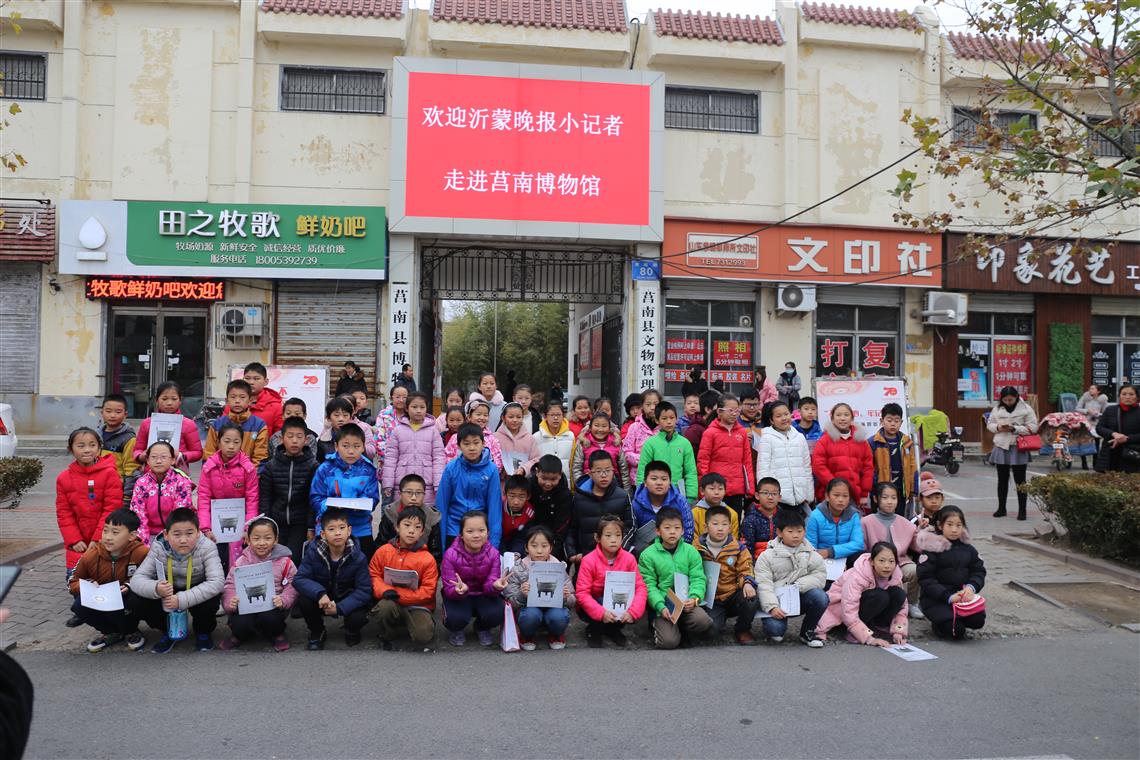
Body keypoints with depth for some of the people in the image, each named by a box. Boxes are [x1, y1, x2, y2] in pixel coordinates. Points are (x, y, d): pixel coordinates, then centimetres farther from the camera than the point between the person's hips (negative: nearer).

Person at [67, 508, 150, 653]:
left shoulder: (142, 553, -22)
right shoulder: (91, 556, -11)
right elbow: (73, 583, 2)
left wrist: (130, 586, -26)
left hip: (127, 604, -4)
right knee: (79, 606, -25)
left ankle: (131, 631, 1)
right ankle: (111, 632, 5)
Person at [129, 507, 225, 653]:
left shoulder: (207, 547, -25)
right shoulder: (158, 548, -19)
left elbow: (217, 582, -35)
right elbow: (137, 579, -22)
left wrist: (182, 599, -44)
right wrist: (155, 589, -45)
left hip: (197, 593, -3)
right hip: (167, 594, 3)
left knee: (211, 601, -35)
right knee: (136, 600, -21)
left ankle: (203, 631, 2)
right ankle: (169, 630, 6)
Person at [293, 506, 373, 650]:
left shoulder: (357, 557, -18)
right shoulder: (313, 552, -15)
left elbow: (364, 590, -19)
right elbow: (299, 579, -20)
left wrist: (340, 608, -30)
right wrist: (319, 593, -37)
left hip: (347, 600, -1)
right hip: (321, 599, 1)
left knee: (359, 617, -30)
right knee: (303, 599, -29)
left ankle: (351, 631, 11)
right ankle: (317, 632, 3)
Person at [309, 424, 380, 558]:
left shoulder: (368, 470, -1)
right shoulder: (325, 469, -4)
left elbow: (372, 498, -4)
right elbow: (315, 498, -5)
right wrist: (329, 505, -24)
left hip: (361, 529, 1)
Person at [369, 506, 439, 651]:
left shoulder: (428, 559, -10)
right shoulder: (384, 551, -2)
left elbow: (427, 591, -11)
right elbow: (373, 574, 3)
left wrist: (399, 595, -19)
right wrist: (384, 591, -18)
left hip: (416, 605, -1)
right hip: (391, 602, 2)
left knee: (423, 636, -26)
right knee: (385, 607, -34)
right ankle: (386, 636, -2)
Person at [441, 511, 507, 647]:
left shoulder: (493, 554, -14)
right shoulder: (451, 555, -21)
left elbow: (489, 586, -15)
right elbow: (449, 590, -19)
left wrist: (495, 586, -41)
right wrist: (459, 590, -44)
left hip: (483, 594, 2)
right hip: (458, 595, -2)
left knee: (496, 614, -27)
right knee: (456, 618, -33)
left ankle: (482, 628, 12)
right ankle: (456, 630, 9)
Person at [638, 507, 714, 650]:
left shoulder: (691, 551, 5)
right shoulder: (648, 555, -1)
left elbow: (698, 579, 1)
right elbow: (649, 585, -4)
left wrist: (694, 598, -18)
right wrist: (660, 607, -18)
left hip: (687, 602, 2)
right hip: (663, 604, -2)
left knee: (704, 622, -28)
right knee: (668, 642, -23)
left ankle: (681, 629, 5)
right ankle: (658, 626, 13)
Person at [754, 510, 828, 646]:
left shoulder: (811, 555, 3)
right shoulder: (767, 556, -4)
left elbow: (820, 576, -6)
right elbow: (764, 584, -11)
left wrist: (797, 586, -19)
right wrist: (772, 607, -26)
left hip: (800, 598, 3)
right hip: (776, 600, -3)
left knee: (820, 597, -27)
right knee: (774, 627, -31)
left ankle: (807, 632, -1)